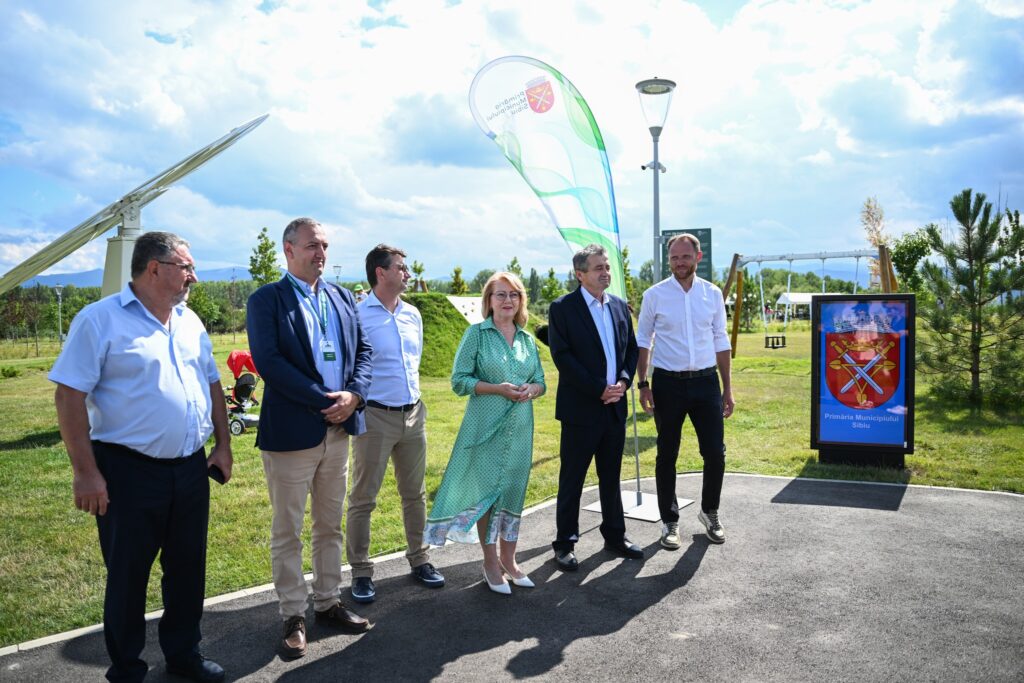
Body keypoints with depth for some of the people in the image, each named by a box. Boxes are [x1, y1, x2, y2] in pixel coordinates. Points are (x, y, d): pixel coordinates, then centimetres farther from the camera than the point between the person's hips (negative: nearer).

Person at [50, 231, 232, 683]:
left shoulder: (190, 322, 10)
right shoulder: (100, 319, -10)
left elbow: (212, 385, 17)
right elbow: (70, 395, -13)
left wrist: (223, 445, 11)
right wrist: (85, 471, -16)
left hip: (191, 469, 6)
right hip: (129, 472, -6)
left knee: (188, 570, 16)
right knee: (127, 577, 9)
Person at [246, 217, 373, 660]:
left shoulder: (342, 298, 11)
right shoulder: (266, 300, -7)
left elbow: (362, 349, 9)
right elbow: (268, 362, -17)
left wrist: (353, 395, -9)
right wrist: (324, 401, -19)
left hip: (338, 429, 6)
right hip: (291, 432, -6)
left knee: (330, 526, 16)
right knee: (287, 531, 7)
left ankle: (328, 603, 30)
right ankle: (293, 617, 20)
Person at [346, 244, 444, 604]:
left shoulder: (412, 315, 8)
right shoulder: (357, 315, -11)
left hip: (413, 413, 6)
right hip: (374, 416, -6)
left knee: (414, 493, 15)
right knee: (363, 498, 3)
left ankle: (419, 558, 29)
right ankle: (361, 572, 15)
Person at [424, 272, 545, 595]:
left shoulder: (527, 339, 10)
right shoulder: (477, 333, -3)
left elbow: (541, 382, 14)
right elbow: (459, 380, -7)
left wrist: (530, 389, -10)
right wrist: (498, 389, -19)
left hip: (520, 428, 4)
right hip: (486, 426, -4)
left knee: (513, 492, 10)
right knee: (486, 491, 3)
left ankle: (508, 560, 24)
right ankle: (490, 562, 18)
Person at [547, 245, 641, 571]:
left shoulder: (620, 306, 10)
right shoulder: (562, 308, -8)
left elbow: (632, 349, 14)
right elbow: (562, 357, -14)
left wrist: (624, 381, -5)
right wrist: (599, 389, -16)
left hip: (615, 406, 6)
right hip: (581, 408, -5)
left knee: (611, 477, 17)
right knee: (571, 480, 5)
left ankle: (615, 536, 30)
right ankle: (565, 544, 17)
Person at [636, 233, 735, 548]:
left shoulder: (712, 293, 4)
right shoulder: (654, 295, -2)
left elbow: (720, 341, 9)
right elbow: (643, 341, 4)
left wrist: (727, 388, 8)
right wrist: (643, 384, -3)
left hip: (706, 381, 2)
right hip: (668, 383, -2)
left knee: (715, 453, 4)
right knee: (667, 456, 8)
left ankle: (710, 513, 28)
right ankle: (669, 520, 23)